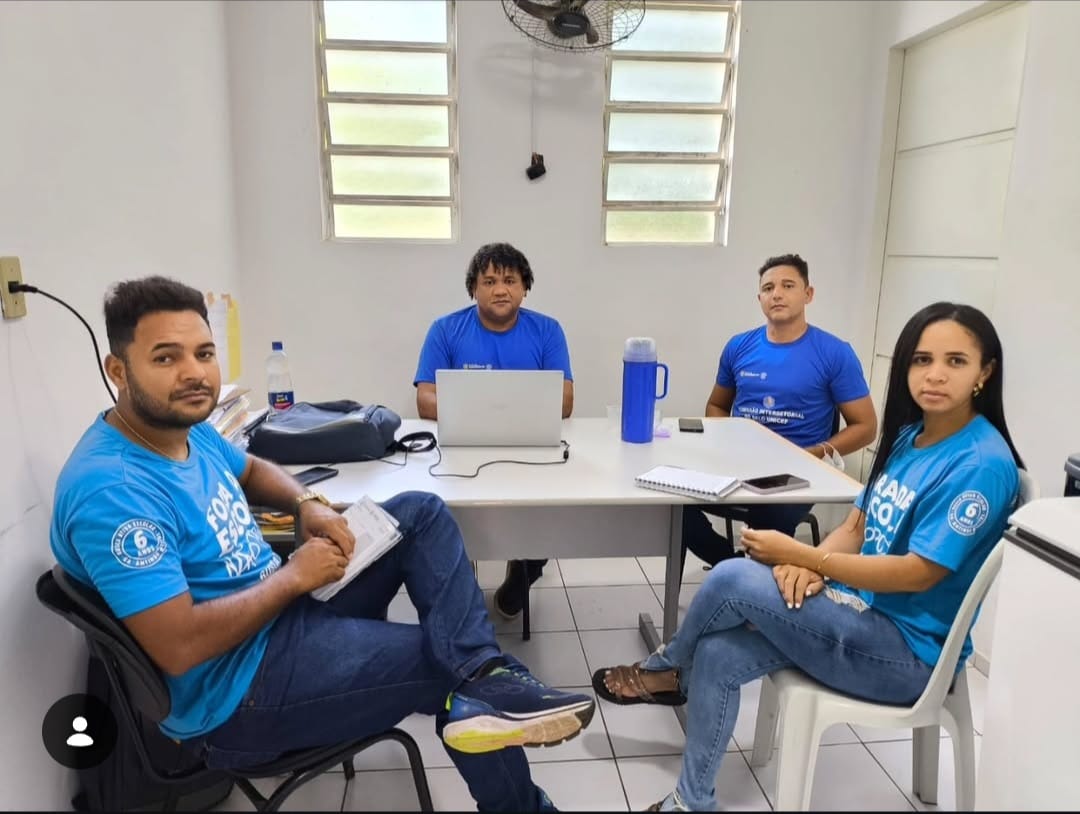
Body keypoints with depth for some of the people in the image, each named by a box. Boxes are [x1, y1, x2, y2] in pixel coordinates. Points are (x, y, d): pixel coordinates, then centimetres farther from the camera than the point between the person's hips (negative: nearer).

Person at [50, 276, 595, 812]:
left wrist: (308, 504, 1)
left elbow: (251, 470, 23)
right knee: (446, 661, -8)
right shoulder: (111, 491, -27)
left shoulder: (188, 427, 2)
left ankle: (485, 677, -15)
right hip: (237, 690, -9)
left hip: (279, 605, 10)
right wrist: (294, 576, -18)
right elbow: (180, 647, -31)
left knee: (422, 514, 1)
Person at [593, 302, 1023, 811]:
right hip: (863, 614, 7)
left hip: (907, 649, -7)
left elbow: (920, 573, -22)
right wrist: (810, 565, -13)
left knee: (732, 579, -21)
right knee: (717, 655, -11)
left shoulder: (982, 464, -19)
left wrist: (800, 554, -19)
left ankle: (665, 671, 9)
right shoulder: (909, 436, 7)